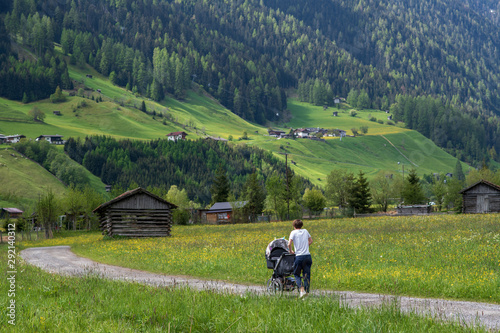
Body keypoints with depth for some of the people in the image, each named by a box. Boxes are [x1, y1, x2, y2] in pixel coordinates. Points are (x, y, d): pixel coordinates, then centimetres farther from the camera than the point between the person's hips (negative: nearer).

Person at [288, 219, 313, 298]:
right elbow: (311, 241, 24)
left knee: (296, 274, 8)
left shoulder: (293, 232, -1)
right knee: (306, 275, 11)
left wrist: (291, 251, 5)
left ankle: (302, 290, -11)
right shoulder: (305, 231, 12)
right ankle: (307, 291, 6)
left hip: (299, 257, -3)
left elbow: (289, 244, -11)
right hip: (308, 256, 3)